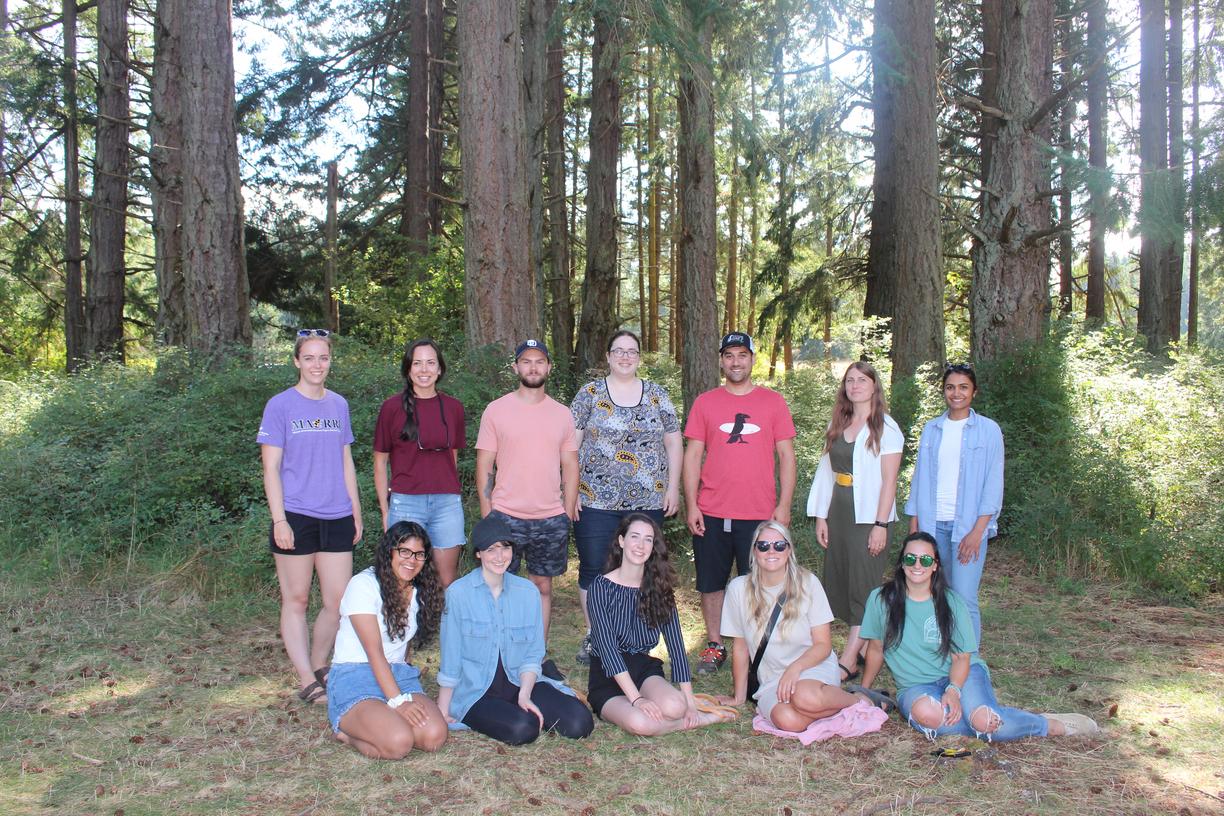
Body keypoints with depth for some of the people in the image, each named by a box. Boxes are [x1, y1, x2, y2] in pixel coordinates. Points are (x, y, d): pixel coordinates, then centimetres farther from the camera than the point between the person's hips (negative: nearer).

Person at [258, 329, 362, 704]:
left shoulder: (339, 405, 11)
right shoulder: (280, 405, -3)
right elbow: (271, 467, -5)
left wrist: (356, 512, 13)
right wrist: (279, 519, -11)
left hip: (337, 518, 4)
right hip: (296, 518, -4)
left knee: (338, 601, 6)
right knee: (296, 600, 4)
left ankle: (318, 666, 26)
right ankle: (307, 681, 12)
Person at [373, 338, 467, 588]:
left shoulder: (453, 408, 7)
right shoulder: (393, 407, -1)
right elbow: (380, 462, 4)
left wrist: (449, 492, 11)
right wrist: (385, 509, 1)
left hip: (447, 503, 2)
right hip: (405, 502, -2)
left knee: (448, 581, 6)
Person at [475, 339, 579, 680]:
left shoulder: (562, 414, 8)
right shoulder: (496, 410, 0)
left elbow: (570, 467, 10)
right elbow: (484, 466, 0)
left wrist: (568, 514, 4)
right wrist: (487, 515, -5)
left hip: (551, 519, 2)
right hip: (506, 517, -2)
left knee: (542, 587, 10)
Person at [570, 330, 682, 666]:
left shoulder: (657, 395, 8)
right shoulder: (590, 393, 2)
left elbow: (673, 442, 9)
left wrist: (673, 487, 3)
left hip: (649, 501, 2)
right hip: (597, 500, -1)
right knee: (593, 569, 3)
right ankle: (593, 635, 20)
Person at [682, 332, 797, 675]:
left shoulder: (773, 402, 4)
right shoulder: (705, 402, 5)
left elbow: (786, 456, 5)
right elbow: (692, 456, 5)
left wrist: (784, 505, -2)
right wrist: (691, 506, -2)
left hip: (760, 514, -1)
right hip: (712, 513, 1)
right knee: (711, 584, 8)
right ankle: (715, 646, 23)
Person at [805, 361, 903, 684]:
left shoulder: (886, 428, -5)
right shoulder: (837, 425, 12)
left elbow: (889, 481, -9)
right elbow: (827, 472, 13)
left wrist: (881, 525, -14)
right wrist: (821, 516, 8)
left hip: (868, 517, -6)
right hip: (838, 515, 6)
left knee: (863, 588, -3)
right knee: (840, 585, 8)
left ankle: (848, 662, -2)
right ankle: (866, 646, 21)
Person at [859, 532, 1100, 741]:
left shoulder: (951, 602, -4)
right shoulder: (881, 599, -5)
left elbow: (961, 657, -5)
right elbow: (876, 649, 7)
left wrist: (953, 690, -23)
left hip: (962, 675, 0)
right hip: (915, 686, 0)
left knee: (982, 720, -32)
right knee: (924, 713, -37)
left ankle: (1050, 724, -7)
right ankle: (997, 721, -18)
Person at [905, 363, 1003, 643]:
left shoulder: (988, 430, 2)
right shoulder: (931, 429, 11)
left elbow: (993, 484, -2)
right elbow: (920, 477, 12)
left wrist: (977, 531, -10)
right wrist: (914, 523, 5)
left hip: (968, 525, -3)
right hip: (932, 523, 3)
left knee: (964, 598, -10)